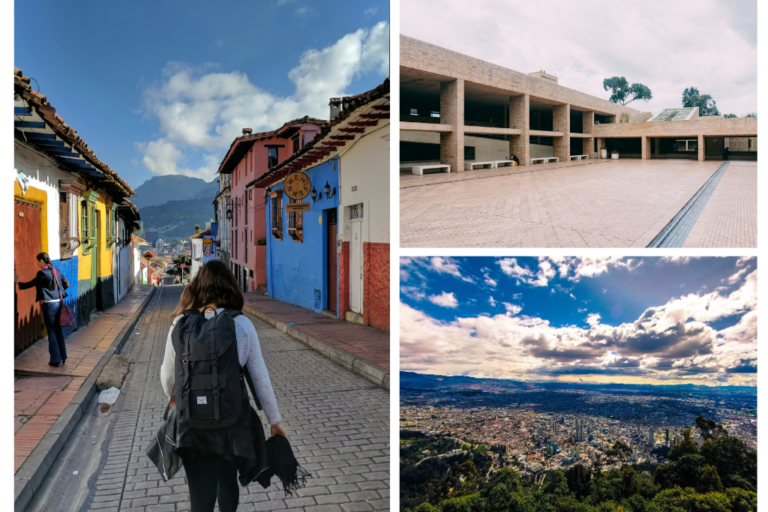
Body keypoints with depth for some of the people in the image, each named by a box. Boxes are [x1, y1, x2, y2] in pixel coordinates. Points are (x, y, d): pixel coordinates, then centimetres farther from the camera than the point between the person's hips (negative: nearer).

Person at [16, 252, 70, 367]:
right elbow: (66, 284, 16)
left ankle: (55, 359, 8)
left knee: (51, 332, 2)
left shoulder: (42, 273, -12)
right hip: (58, 303, 7)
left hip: (48, 304, -7)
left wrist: (18, 283, 13)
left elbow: (31, 284, -1)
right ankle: (63, 356, 20)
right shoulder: (56, 272, 9)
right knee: (58, 330, 15)